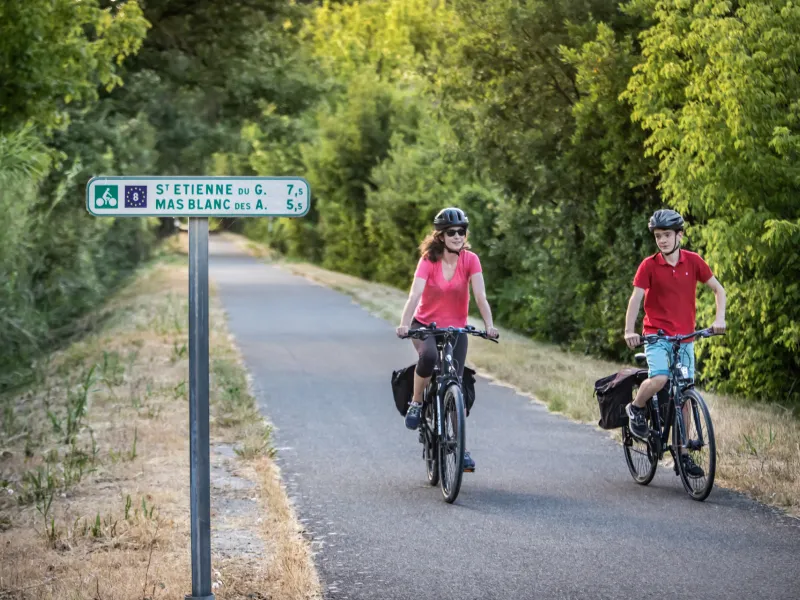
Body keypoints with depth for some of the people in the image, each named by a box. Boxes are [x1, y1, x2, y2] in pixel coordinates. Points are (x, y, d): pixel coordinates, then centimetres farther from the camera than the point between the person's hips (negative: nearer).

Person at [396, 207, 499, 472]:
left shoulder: (470, 260, -11)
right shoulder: (428, 261, -15)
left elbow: (480, 295, -20)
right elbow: (415, 294, -27)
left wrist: (489, 325, -35)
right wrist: (404, 324, -43)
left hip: (456, 328, 2)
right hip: (426, 325, -2)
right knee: (428, 356, -36)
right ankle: (416, 403, -10)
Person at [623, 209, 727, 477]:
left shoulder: (693, 261, 1)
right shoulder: (649, 265, -6)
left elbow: (718, 289, 7)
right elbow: (636, 298, -13)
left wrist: (720, 318, -10)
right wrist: (629, 331, -28)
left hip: (685, 338, 3)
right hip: (656, 335, -3)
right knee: (659, 379, -29)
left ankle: (683, 453, 13)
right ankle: (636, 409, 1)